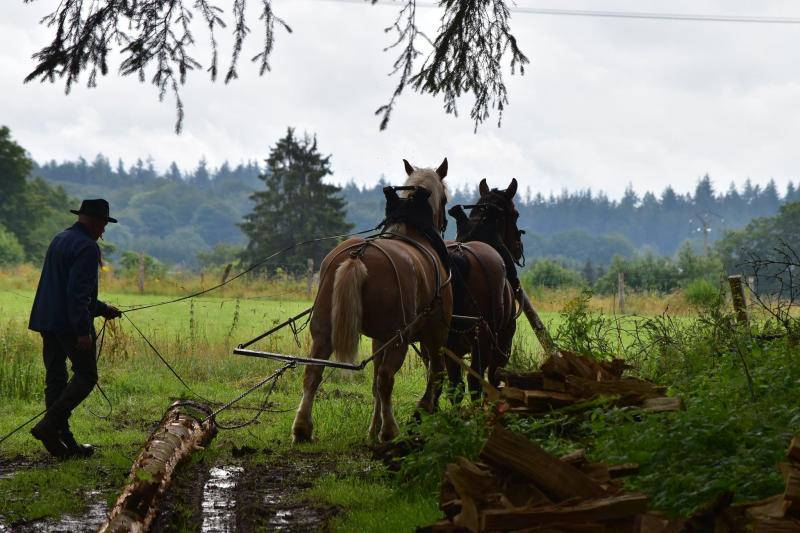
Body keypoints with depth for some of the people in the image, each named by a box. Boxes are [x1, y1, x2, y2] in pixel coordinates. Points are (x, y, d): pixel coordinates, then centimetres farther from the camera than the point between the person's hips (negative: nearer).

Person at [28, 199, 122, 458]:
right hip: (69, 323, -9)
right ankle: (50, 425, -13)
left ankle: (62, 442, 9)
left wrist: (101, 308, 29)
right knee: (86, 375, 0)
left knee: (55, 379, 8)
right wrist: (83, 330, -22)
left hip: (46, 321, 9)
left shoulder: (59, 240, 18)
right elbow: (78, 292, -22)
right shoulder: (87, 247, -13)